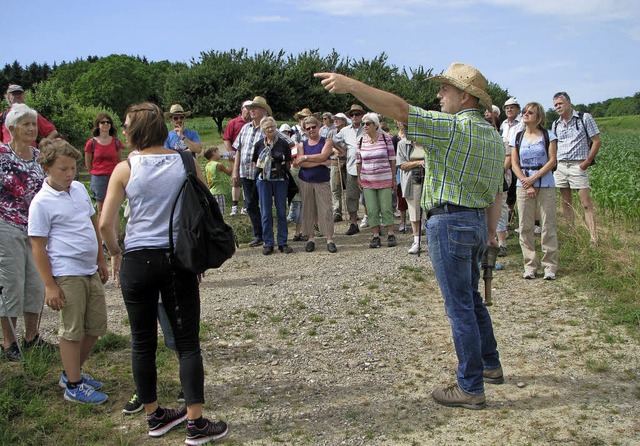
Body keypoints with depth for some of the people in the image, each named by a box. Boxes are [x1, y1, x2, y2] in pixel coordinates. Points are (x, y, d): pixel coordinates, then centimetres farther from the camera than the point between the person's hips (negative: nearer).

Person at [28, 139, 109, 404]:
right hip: (67, 275, -7)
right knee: (72, 331, 3)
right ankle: (74, 386, 17)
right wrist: (49, 285, -14)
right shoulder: (42, 202, -12)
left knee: (96, 327, 14)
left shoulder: (79, 189, 8)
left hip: (90, 271, 7)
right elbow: (38, 246, -11)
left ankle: (72, 372, 33)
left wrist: (100, 260, 20)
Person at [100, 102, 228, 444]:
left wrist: (116, 253, 10)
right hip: (178, 259, 0)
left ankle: (154, 416, 27)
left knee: (143, 342, 14)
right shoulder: (186, 163, -1)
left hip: (137, 261, 0)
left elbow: (105, 223, -7)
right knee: (187, 342, 6)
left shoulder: (125, 169, -5)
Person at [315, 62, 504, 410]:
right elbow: (493, 192, 16)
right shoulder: (494, 136, 13)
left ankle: (471, 388, 7)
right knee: (471, 299, 23)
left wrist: (350, 85, -23)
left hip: (450, 222, -9)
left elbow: (400, 110, -24)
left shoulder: (453, 127, -15)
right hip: (478, 221, 9)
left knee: (460, 307, -2)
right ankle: (490, 365, 36)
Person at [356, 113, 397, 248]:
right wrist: (359, 178, 6)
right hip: (367, 181, 2)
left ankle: (390, 235, 14)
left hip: (384, 179, -2)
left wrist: (394, 178, 2)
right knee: (372, 210, 3)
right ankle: (375, 236, 11)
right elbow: (358, 161, 9)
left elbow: (392, 159, 1)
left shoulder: (386, 138, -4)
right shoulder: (361, 140, 2)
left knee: (386, 208, 3)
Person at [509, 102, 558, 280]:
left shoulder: (548, 136, 4)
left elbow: (552, 161, -3)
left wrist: (534, 178, -13)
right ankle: (530, 266, 9)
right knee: (525, 227, 2)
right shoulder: (517, 138, 10)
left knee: (548, 225, -2)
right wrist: (527, 184, -8)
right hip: (523, 185, 2)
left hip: (545, 185, -2)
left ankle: (550, 266, 3)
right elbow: (515, 164, 4)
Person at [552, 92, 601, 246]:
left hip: (578, 166, -5)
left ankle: (594, 238, -10)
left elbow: (597, 141, -3)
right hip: (561, 166, 5)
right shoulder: (556, 124, 12)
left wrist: (587, 162, -10)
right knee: (566, 202, 9)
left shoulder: (585, 118, -3)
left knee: (586, 203, -9)